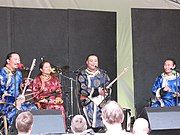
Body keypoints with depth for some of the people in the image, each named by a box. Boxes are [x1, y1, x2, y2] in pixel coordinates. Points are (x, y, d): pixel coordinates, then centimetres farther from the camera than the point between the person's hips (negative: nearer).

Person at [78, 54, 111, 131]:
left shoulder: (102, 73, 18)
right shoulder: (83, 74, 6)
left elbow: (108, 87, 13)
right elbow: (83, 90, -6)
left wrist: (106, 91, -10)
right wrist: (97, 91, -16)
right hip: (89, 103, -3)